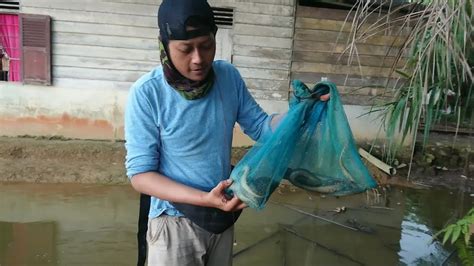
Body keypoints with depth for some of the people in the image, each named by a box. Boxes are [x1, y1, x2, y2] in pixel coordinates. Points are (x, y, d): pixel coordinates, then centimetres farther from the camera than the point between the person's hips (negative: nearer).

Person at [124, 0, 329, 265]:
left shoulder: (229, 76, -8)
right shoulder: (147, 93, -20)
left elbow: (260, 126, 0)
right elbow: (140, 174, -18)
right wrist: (204, 199, -29)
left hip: (223, 214, 5)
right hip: (176, 221, -4)